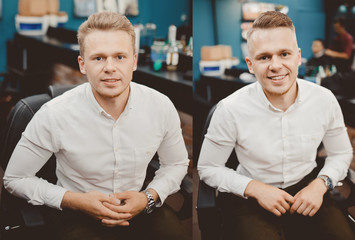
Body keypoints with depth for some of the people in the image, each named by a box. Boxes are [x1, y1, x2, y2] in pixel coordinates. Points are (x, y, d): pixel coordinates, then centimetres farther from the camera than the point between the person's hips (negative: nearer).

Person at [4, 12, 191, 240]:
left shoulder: (162, 107, -10)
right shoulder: (53, 116, -18)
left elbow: (177, 164, 8)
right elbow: (15, 179, -5)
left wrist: (148, 197, -11)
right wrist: (75, 200, -16)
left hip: (139, 205, 2)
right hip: (77, 214, -2)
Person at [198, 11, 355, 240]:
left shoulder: (324, 100, -8)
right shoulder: (230, 110, -16)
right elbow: (208, 169, -4)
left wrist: (320, 185, -9)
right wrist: (255, 188, -16)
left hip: (307, 189, 3)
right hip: (251, 197, -3)